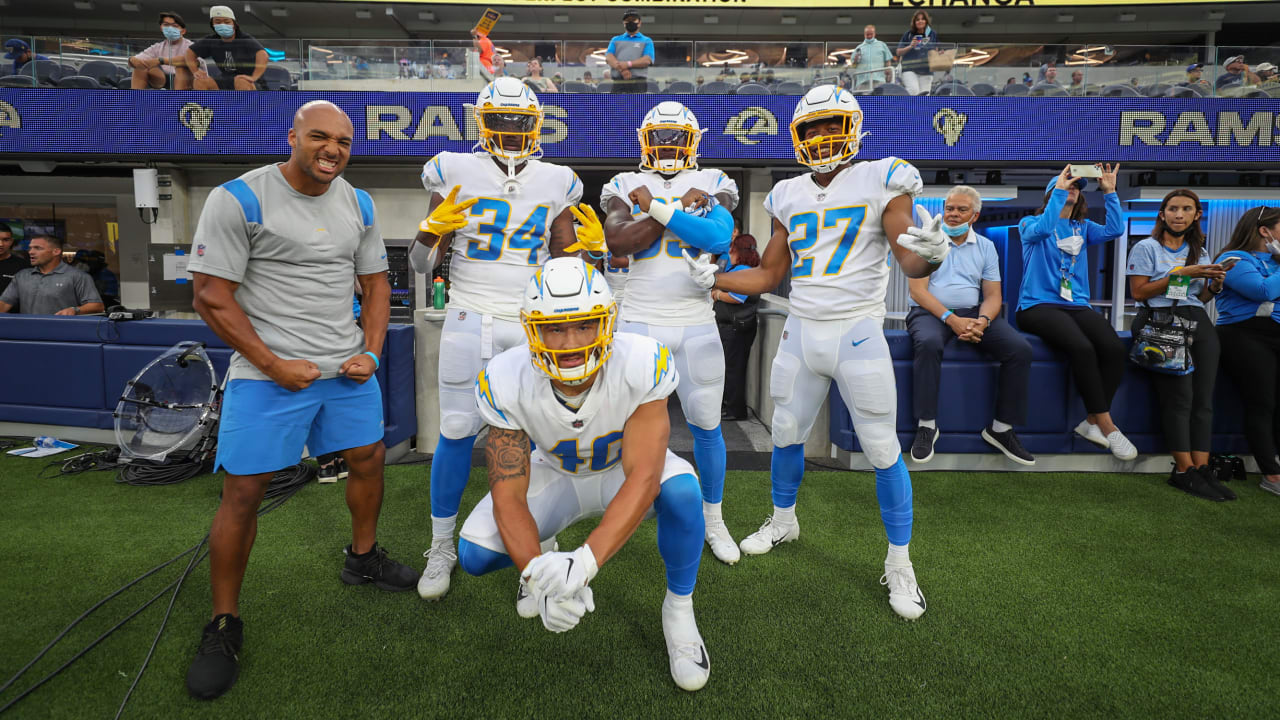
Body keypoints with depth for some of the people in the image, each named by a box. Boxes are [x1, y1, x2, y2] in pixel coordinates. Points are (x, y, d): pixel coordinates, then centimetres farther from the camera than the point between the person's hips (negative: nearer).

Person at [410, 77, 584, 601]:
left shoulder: (555, 183, 8)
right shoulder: (456, 174, 2)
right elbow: (422, 265, 2)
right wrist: (433, 228, -17)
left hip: (534, 323, 2)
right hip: (470, 318, -1)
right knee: (457, 432, 1)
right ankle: (441, 547, 20)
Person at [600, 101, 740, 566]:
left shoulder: (713, 185, 5)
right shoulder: (625, 186, 5)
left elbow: (719, 237, -16)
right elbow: (617, 241, -14)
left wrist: (656, 207, -17)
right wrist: (684, 207, -15)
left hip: (696, 326, 1)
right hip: (639, 323, 0)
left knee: (706, 427, 8)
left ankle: (713, 520, 27)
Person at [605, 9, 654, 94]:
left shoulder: (647, 41, 16)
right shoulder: (616, 40, 23)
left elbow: (647, 60, -2)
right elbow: (608, 57, 6)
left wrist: (628, 64, -15)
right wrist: (621, 69, -14)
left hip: (638, 84, -2)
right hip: (618, 83, 2)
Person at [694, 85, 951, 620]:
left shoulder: (881, 182, -4)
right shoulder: (789, 196, 9)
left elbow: (908, 259, -12)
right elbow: (769, 275, 14)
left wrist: (930, 255, -35)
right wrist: (715, 279, 2)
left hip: (858, 334, -4)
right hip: (801, 333, 5)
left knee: (882, 450, 0)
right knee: (785, 435, 15)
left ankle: (898, 562, 17)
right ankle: (783, 521, 40)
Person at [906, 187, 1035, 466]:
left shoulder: (985, 247, 15)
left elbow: (992, 295, 9)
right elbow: (917, 289, -6)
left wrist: (982, 321, -14)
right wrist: (951, 318, -19)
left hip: (973, 313, 4)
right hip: (930, 312, -4)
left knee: (1020, 349, -20)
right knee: (928, 343, -39)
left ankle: (1001, 427, -8)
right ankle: (926, 425, -27)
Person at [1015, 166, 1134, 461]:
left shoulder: (1083, 227, 20)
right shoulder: (1030, 223, 7)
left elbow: (1115, 230, 1)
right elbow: (1042, 230, -17)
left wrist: (1109, 192, -3)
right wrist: (1059, 189, -17)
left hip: (1077, 305, 5)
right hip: (1039, 305, -5)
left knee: (1115, 348, -24)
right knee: (1082, 348, -32)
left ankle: (1092, 422, -11)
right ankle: (1107, 426, -20)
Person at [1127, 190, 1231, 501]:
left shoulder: (1200, 252, 23)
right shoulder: (1147, 248, 6)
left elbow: (1202, 298, 24)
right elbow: (1138, 292, -3)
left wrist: (1215, 285, 2)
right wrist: (1180, 273, -7)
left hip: (1196, 320, 5)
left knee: (1203, 396, -10)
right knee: (1180, 395, -17)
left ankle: (1201, 469, -12)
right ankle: (1184, 471, -15)